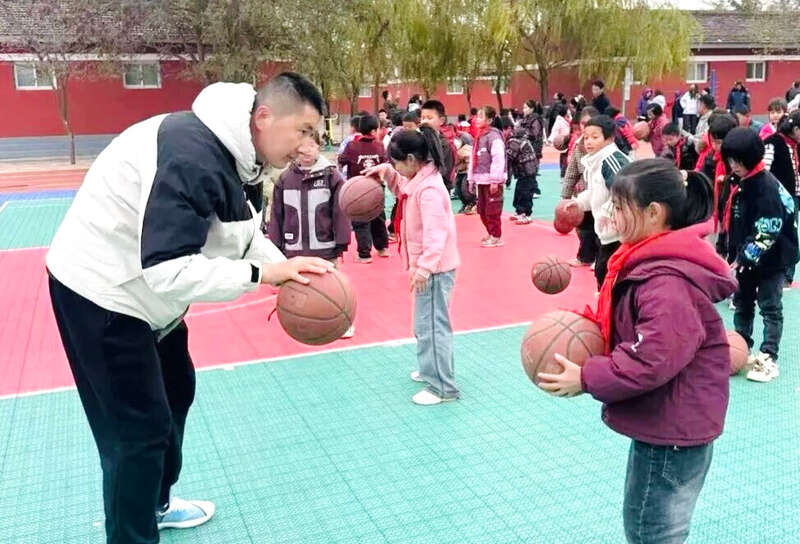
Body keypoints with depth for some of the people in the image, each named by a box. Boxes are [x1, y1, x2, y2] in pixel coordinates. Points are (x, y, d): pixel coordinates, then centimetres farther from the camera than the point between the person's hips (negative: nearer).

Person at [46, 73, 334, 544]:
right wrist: (262, 273, -31)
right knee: (138, 427, -2)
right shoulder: (195, 155, -32)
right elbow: (168, 270, -37)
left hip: (143, 291, 10)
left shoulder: (231, 149, -1)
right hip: (101, 290, -10)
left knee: (175, 394, 23)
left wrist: (288, 270, -11)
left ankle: (155, 503, 44)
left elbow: (242, 231, 5)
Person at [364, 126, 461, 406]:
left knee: (431, 326, -5)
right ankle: (431, 370, 35)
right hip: (428, 266, 11)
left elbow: (435, 233, -29)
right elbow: (402, 189, 29)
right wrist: (387, 172, 11)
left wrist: (424, 268, -31)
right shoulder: (418, 180, 8)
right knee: (426, 323, 20)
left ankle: (443, 388, 2)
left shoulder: (428, 189, -23)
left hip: (434, 268, -10)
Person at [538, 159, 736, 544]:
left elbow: (653, 359, -33)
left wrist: (586, 378, -23)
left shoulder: (668, 280, -28)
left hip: (672, 425, -10)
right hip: (669, 420, 10)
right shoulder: (657, 258, 5)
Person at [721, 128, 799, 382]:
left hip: (771, 258, -8)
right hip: (745, 257, 8)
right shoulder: (738, 182, 3)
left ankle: (768, 359, 3)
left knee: (770, 307, -1)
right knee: (742, 302, 15)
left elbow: (767, 232, -25)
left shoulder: (768, 187, -23)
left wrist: (745, 258, -24)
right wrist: (734, 254, 12)